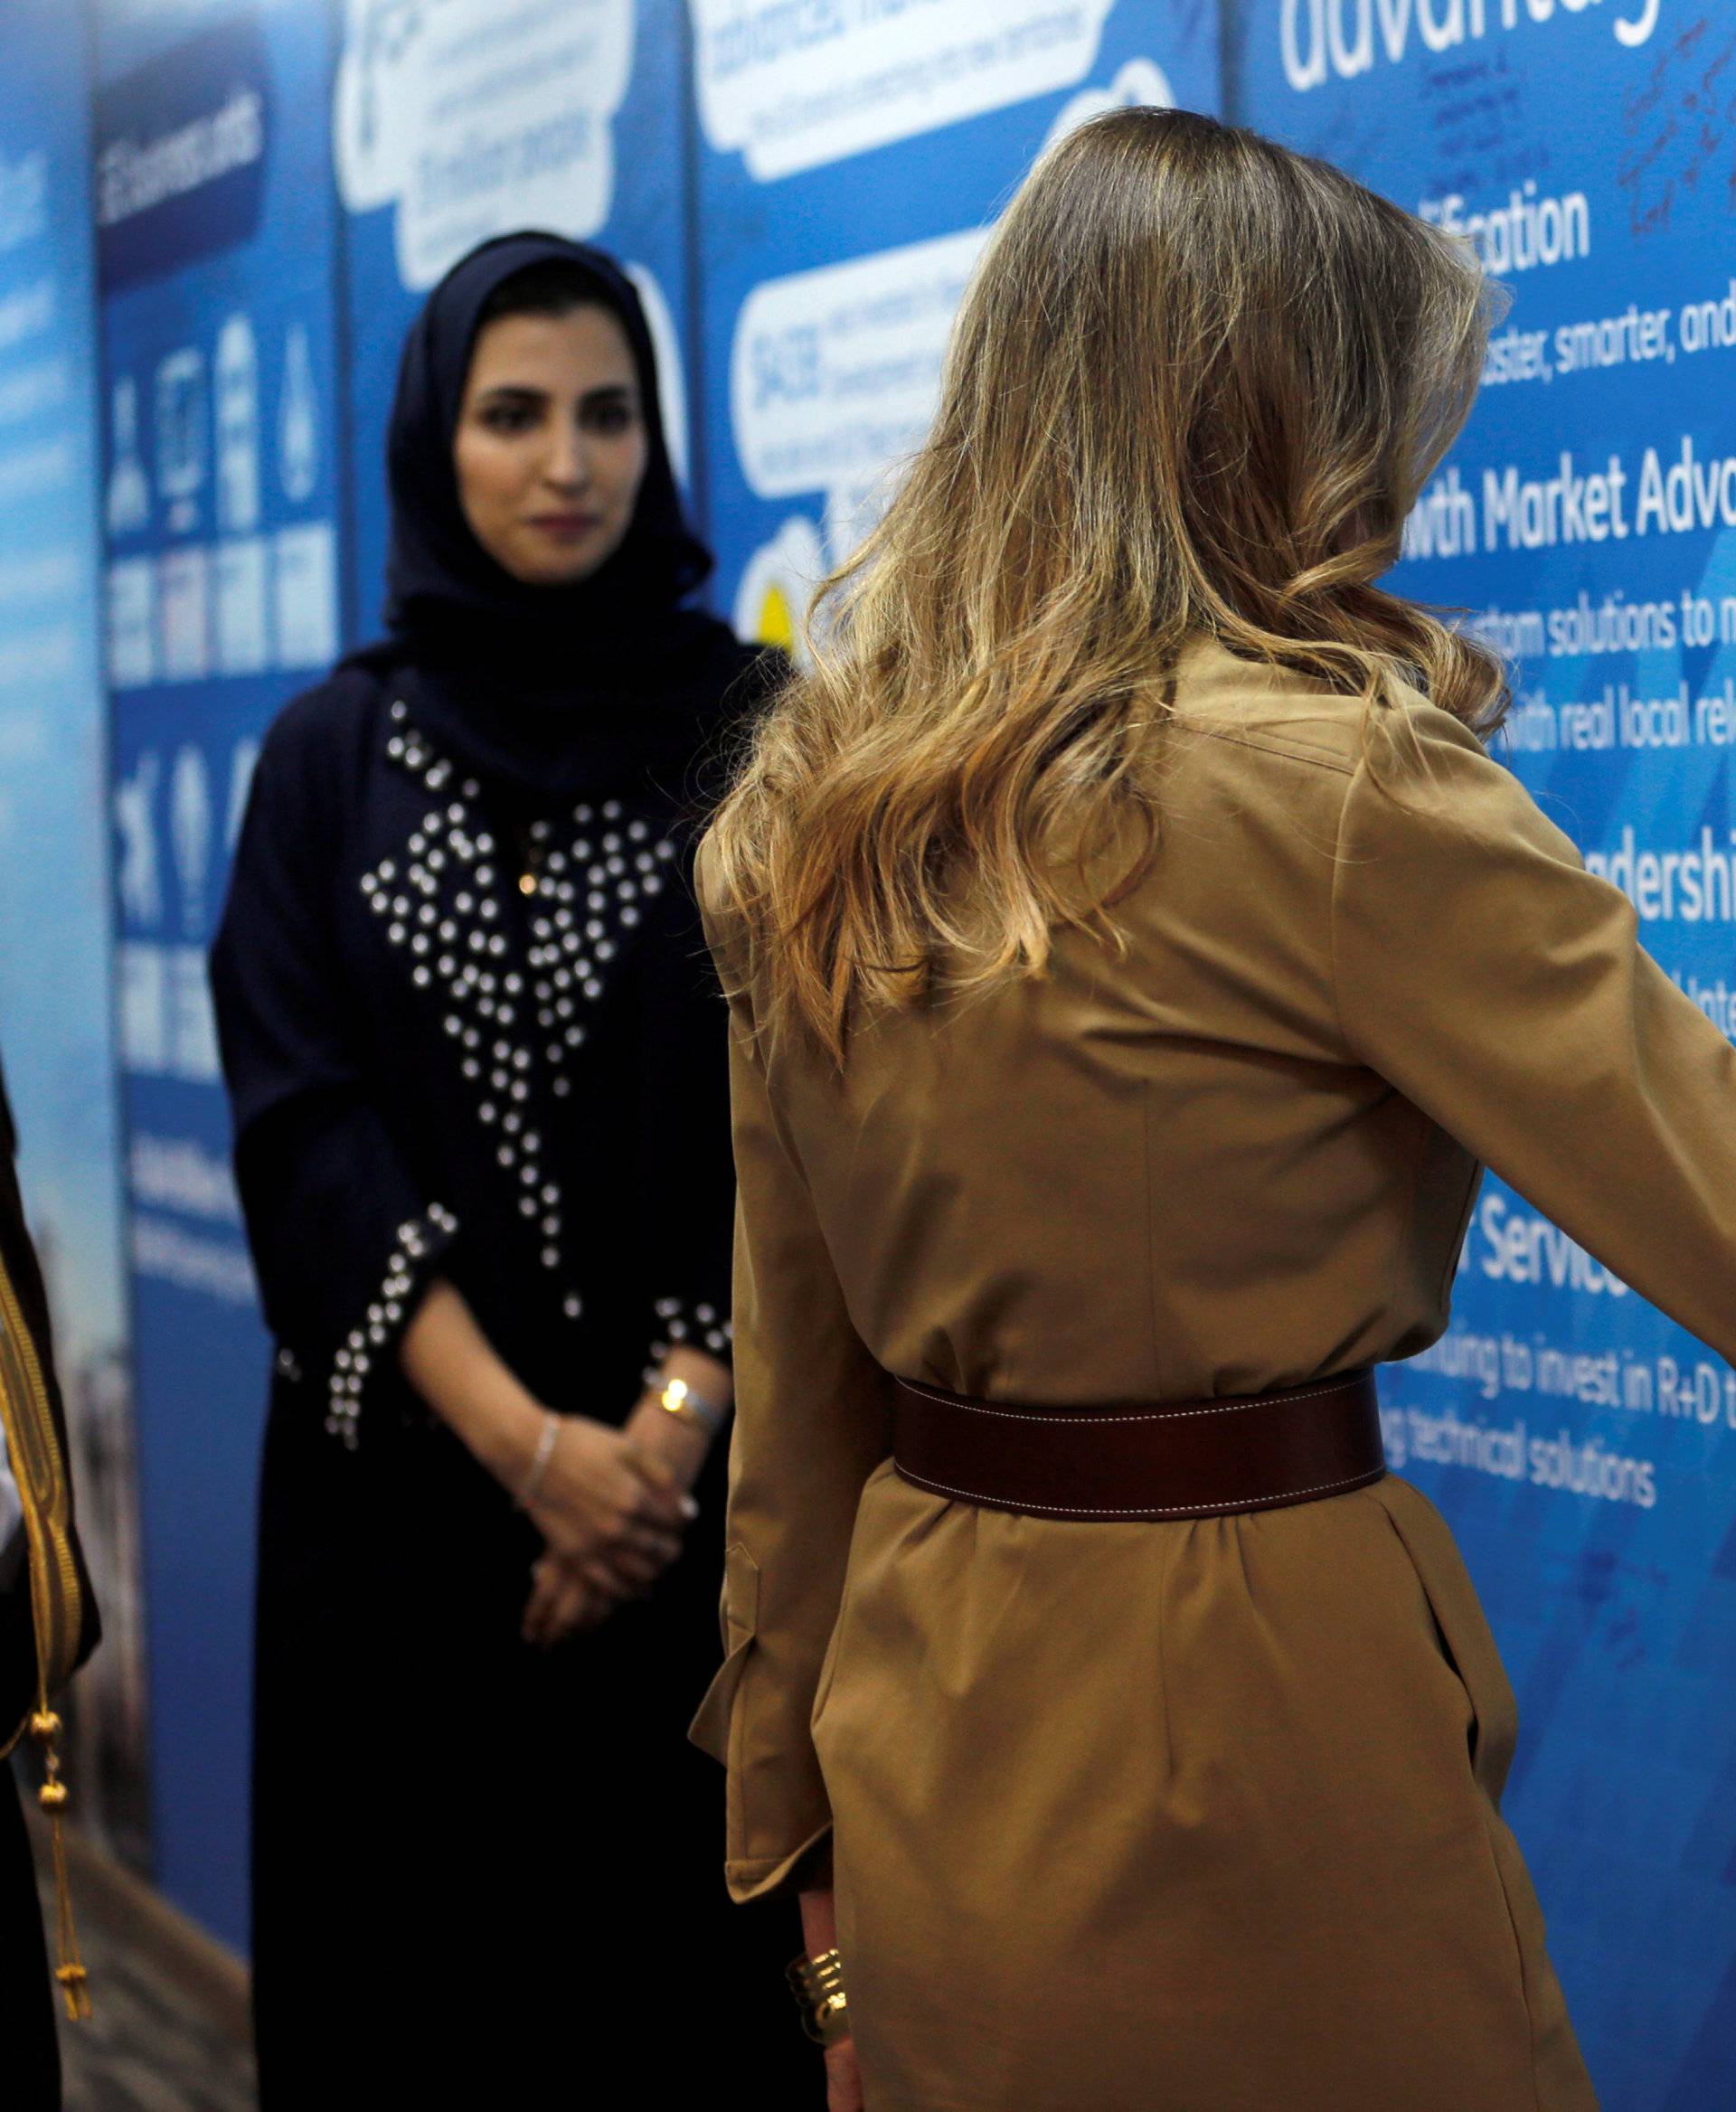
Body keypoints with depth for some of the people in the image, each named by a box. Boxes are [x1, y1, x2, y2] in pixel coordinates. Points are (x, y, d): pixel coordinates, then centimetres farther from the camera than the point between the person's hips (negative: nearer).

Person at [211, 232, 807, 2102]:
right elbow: (301, 1120, -5)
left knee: (699, 1945, 3)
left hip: (702, 1476, -1)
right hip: (409, 1480, 1)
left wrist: (672, 1425, -16)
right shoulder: (332, 754, 4)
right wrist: (524, 1441, -16)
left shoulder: (753, 726, 1)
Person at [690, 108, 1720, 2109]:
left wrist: (799, 1828, 17)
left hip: (926, 1740, 7)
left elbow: (790, 1401, 9)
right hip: (1245, 1736, -7)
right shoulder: (1334, 781, -18)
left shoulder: (793, 818, 3)